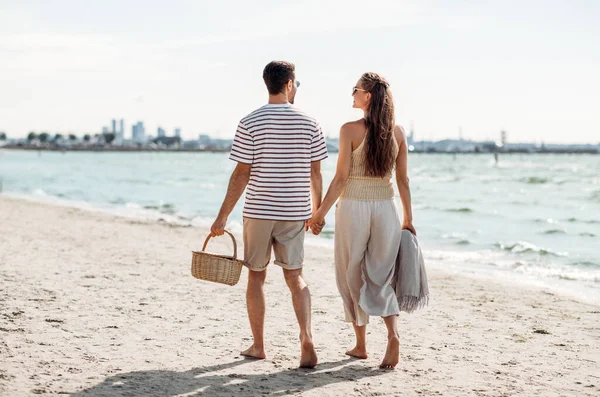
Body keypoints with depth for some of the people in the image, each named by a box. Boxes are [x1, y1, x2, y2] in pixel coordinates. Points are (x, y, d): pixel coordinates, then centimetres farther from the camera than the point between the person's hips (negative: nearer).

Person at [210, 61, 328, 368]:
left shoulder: (250, 123, -8)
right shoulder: (309, 124, -1)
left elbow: (241, 175, -10)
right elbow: (315, 174, 3)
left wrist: (222, 216, -4)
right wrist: (317, 211, 16)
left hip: (258, 211, -2)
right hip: (294, 213, 2)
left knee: (256, 276, 12)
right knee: (294, 277, 10)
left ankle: (258, 346, 19)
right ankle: (306, 338, -9)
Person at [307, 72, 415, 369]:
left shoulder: (350, 130, -11)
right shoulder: (397, 132, 2)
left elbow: (341, 178, -11)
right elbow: (403, 180, 5)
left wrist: (321, 212, -2)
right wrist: (408, 219, 12)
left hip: (354, 206, -4)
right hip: (386, 207, 4)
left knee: (353, 276, 11)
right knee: (380, 276, 13)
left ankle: (361, 345, 17)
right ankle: (393, 333, -9)